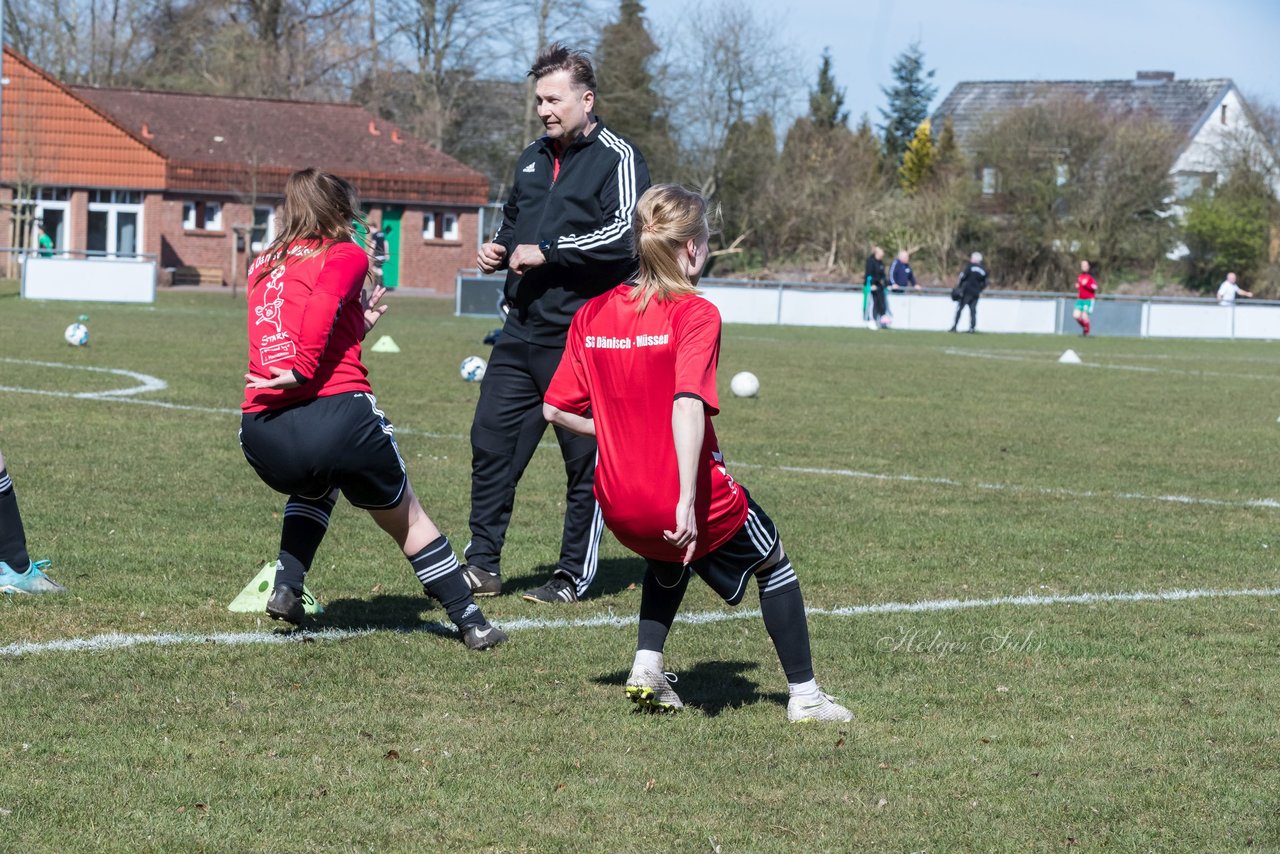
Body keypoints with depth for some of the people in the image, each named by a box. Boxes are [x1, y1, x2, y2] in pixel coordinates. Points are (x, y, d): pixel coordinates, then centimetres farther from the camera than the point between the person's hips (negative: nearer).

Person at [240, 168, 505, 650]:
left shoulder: (262, 267, 22)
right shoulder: (346, 256, 5)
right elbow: (321, 305, -17)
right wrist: (301, 371, -19)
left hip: (261, 434, 5)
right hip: (338, 416, -5)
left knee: (316, 486, 38)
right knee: (408, 518, 19)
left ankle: (285, 588, 21)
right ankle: (470, 621, 20)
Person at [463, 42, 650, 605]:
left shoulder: (617, 159, -7)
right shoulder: (534, 159, 17)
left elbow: (625, 233, -21)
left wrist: (547, 253, -18)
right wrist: (498, 250, 10)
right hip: (522, 330, 8)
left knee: (587, 458, 1)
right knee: (491, 439, 5)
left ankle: (574, 577, 10)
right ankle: (482, 566, 13)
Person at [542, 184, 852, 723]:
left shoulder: (594, 314, 4)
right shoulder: (695, 314, -13)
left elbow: (555, 409, 5)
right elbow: (687, 405, -26)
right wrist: (687, 501, -29)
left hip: (619, 505, 5)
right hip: (688, 501, -5)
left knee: (669, 557, 37)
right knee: (773, 563, 21)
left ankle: (647, 667, 22)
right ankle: (804, 695, 25)